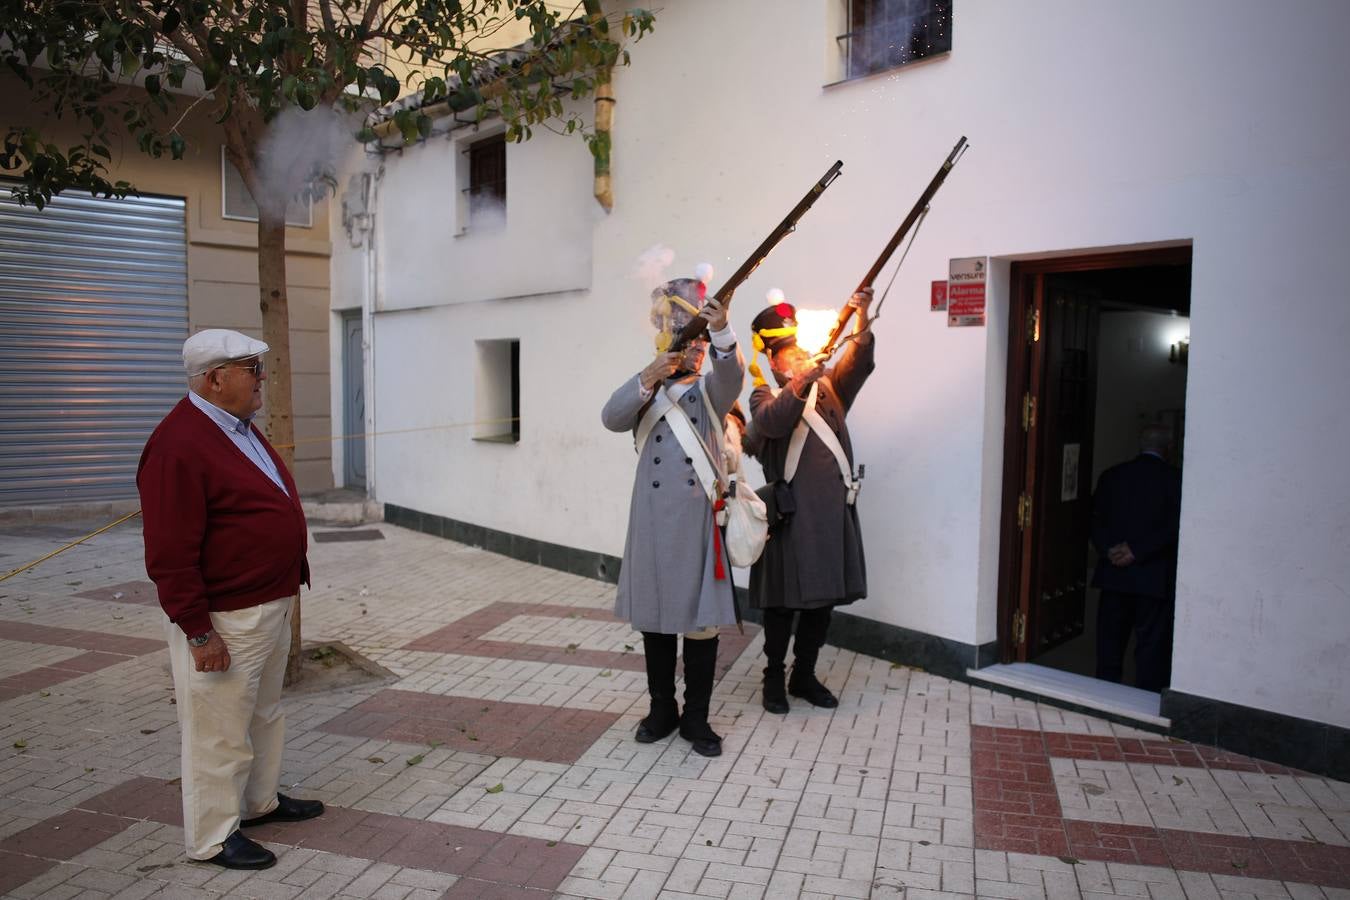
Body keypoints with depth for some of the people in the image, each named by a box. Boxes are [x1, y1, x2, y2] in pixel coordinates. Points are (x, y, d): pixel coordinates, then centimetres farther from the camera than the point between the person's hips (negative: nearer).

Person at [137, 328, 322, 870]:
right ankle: (212, 837, 22)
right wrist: (198, 631, -22)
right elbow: (169, 555, -24)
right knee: (220, 731, 6)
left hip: (269, 606, 10)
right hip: (224, 620, -10)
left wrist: (289, 584, 19)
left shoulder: (240, 428, 9)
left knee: (265, 714, 23)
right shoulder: (180, 445, -22)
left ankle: (261, 801, 41)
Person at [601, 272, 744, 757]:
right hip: (653, 521, 1)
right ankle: (662, 710, 25)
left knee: (700, 620, 3)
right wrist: (651, 375, -24)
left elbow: (732, 374, -16)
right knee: (654, 617, 9)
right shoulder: (646, 394, 11)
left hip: (699, 521, -1)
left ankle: (696, 718, 17)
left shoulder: (710, 391, 8)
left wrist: (721, 331, -35)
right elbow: (611, 418, -10)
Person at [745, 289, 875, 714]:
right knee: (782, 603, 4)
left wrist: (861, 321, -19)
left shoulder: (829, 387, 16)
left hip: (834, 512, 5)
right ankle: (774, 678, 19)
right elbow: (773, 421, -20)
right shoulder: (765, 396, 3)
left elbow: (856, 363, -2)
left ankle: (805, 676, 26)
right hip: (791, 514, -5)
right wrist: (801, 380, -34)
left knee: (823, 601, 12)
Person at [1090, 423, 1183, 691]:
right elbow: (1174, 526, -14)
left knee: (1110, 641, 11)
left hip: (1113, 573, 4)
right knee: (1151, 644, 4)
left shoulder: (1111, 475, 5)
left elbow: (1095, 519, 2)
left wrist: (1108, 549, -6)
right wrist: (1137, 551, -13)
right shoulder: (1173, 479, -6)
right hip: (1155, 577, -3)